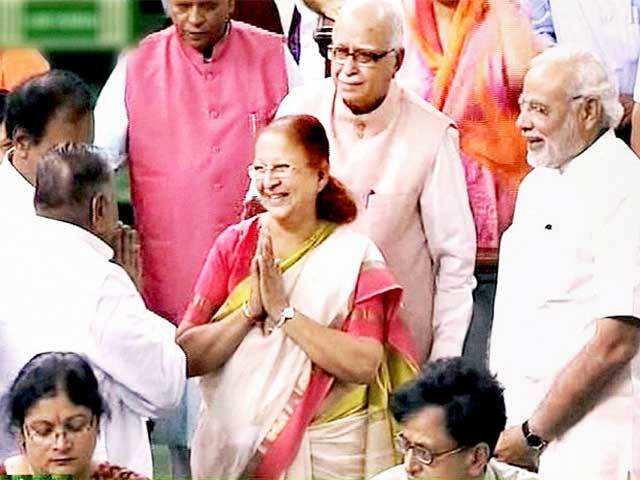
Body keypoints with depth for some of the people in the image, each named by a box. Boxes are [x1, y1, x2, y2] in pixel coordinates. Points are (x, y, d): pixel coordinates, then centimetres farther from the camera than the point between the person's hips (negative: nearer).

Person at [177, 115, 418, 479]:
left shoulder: (355, 255, -1)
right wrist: (250, 310, -14)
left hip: (327, 449, -1)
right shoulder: (235, 244, 5)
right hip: (234, 445, 1)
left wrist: (283, 311, -14)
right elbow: (186, 357, -2)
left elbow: (363, 366, -13)